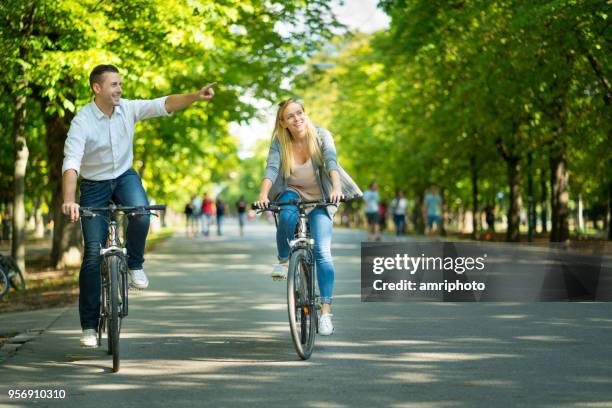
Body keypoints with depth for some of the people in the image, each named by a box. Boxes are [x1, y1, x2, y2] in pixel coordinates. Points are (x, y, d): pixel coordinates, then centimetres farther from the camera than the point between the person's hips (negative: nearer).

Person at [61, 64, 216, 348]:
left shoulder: (128, 109, -9)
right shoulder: (82, 121, -21)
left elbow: (163, 105, -17)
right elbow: (71, 163, -31)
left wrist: (195, 97, -34)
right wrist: (69, 201, -46)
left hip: (125, 177, 3)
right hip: (94, 186, -2)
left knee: (140, 214, -33)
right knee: (93, 253, -5)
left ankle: (134, 265, -4)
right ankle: (89, 325, 4)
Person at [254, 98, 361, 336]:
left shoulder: (321, 136, -15)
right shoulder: (280, 142, -12)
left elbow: (331, 162, -30)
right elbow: (271, 168, -26)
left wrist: (337, 187, -48)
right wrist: (263, 195, -44)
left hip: (319, 199, 0)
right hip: (292, 194, 0)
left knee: (322, 252, -14)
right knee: (287, 215, -37)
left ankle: (326, 312, -13)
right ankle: (284, 260, -10)